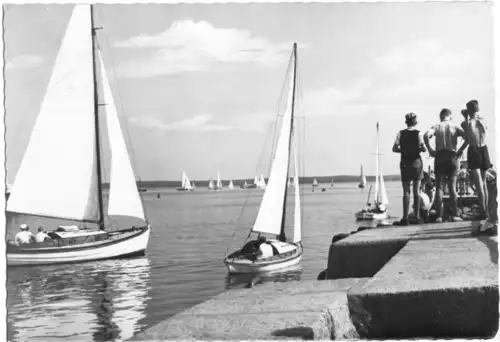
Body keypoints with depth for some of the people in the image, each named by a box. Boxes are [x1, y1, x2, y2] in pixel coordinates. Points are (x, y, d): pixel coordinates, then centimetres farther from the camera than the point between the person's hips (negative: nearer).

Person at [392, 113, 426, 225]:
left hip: (405, 163, 0)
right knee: (416, 191, 8)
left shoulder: (401, 133, -2)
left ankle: (405, 217, -3)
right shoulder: (418, 133, -4)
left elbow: (394, 149, -6)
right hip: (416, 162, 0)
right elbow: (423, 148, -8)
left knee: (406, 191, 3)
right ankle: (417, 216, 9)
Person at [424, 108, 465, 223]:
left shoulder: (436, 127, 5)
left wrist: (430, 150, -6)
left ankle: (439, 216, -4)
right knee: (452, 187, 7)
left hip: (440, 156, -1)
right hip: (452, 156, 1)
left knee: (439, 187, 3)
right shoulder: (455, 127, 7)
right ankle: (455, 215, 3)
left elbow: (426, 136, -15)